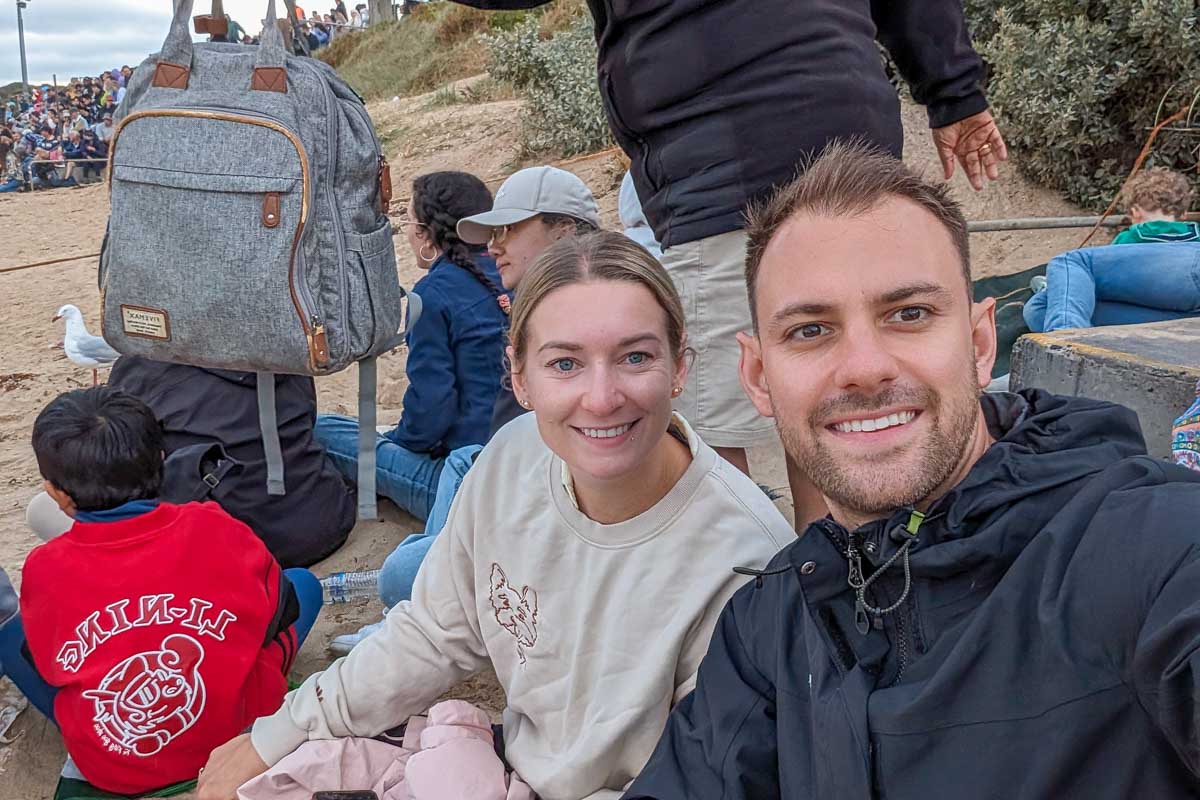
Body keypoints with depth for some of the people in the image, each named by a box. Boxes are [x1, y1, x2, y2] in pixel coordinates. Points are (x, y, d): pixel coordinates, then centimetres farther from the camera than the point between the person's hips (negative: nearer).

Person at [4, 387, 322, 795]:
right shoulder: (215, 528, -17)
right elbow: (280, 609, -2)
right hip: (235, 732, -1)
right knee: (303, 583, 16)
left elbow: (47, 666, 2)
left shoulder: (45, 568, -15)